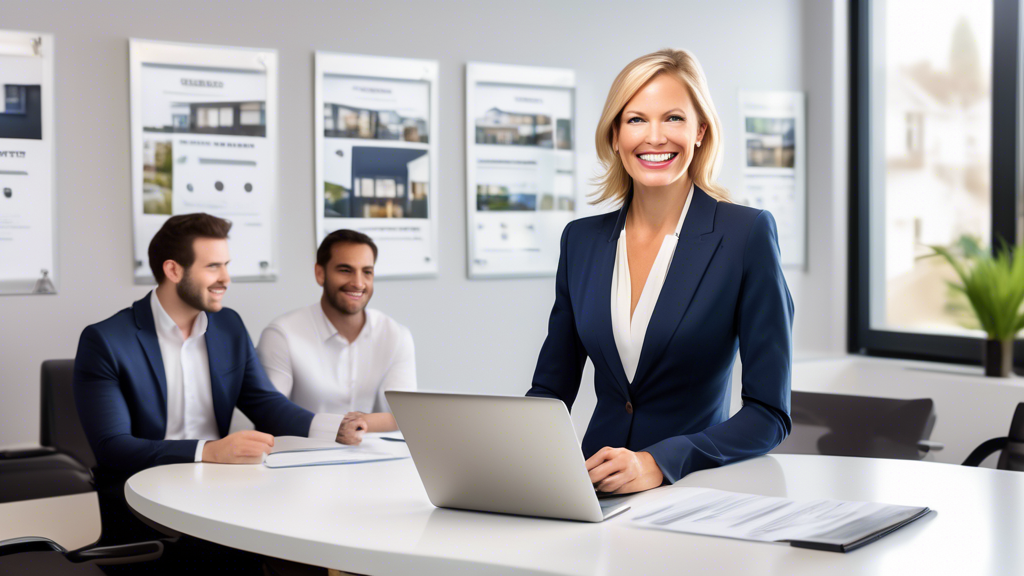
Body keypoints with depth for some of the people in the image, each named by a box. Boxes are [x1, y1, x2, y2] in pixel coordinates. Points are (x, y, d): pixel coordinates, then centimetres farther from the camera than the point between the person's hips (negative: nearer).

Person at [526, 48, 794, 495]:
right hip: (594, 491, 3)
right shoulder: (581, 239, 10)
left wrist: (660, 462, -20)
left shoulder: (747, 234, -4)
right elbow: (550, 389, 15)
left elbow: (770, 413, -6)